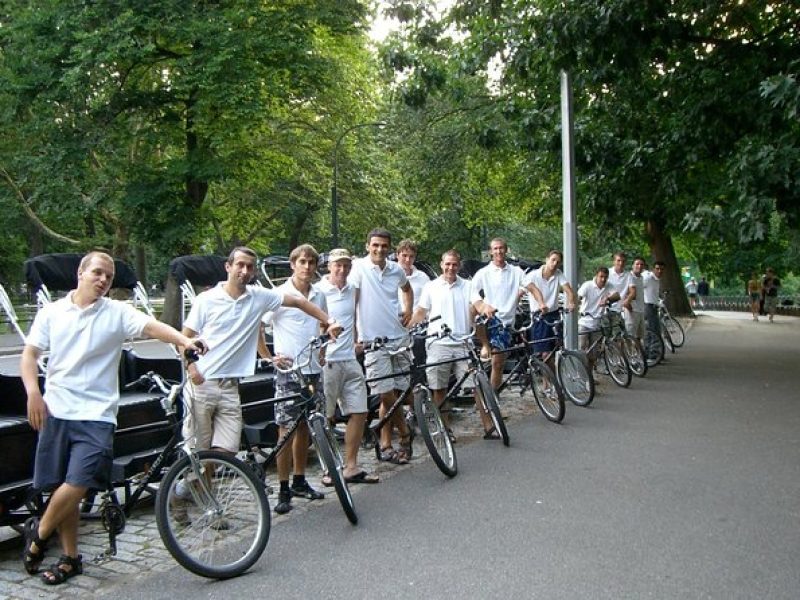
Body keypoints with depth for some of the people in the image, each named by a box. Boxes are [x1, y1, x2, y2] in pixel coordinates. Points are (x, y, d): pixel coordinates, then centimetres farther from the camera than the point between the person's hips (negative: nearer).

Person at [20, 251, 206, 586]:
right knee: (62, 487, 8)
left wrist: (184, 341, -34)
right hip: (55, 411, 2)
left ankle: (38, 533, 17)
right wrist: (33, 392, -9)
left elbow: (152, 326, -15)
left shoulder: (118, 313, 0)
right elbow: (30, 354, 7)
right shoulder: (52, 312, 8)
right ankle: (70, 558, 25)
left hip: (96, 414, -2)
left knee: (77, 485, -12)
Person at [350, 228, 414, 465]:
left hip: (398, 337, 5)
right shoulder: (359, 268, -7)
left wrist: (408, 310, 12)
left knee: (398, 393, 6)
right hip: (373, 340, -4)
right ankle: (405, 434, 18)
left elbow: (407, 289, 29)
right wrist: (354, 337, -18)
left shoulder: (396, 269, 7)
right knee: (387, 394, -6)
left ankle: (386, 445, 18)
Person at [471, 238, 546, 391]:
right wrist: (482, 305, -34)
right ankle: (485, 346, -19)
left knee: (498, 363, 3)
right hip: (488, 320, -2)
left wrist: (541, 303, -21)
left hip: (505, 322, 2)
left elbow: (532, 287, 0)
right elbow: (472, 292, -12)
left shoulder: (516, 272, 10)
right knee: (477, 308, -36)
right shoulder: (483, 273, 3)